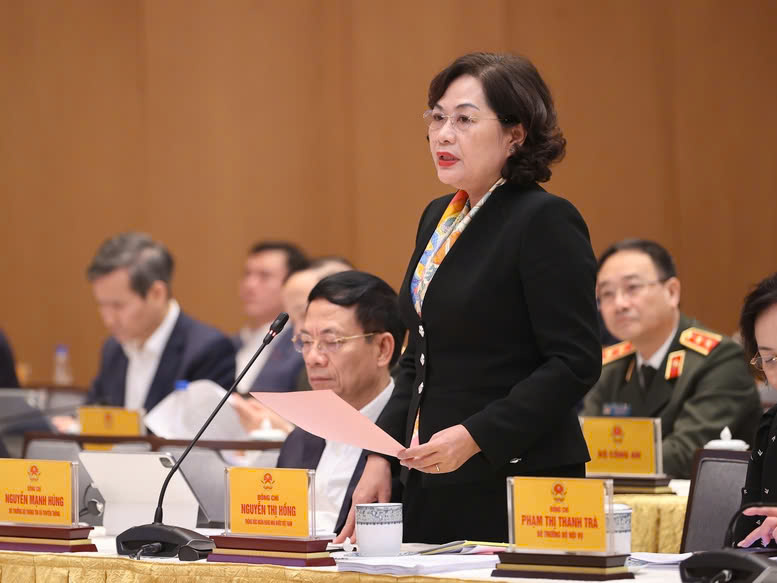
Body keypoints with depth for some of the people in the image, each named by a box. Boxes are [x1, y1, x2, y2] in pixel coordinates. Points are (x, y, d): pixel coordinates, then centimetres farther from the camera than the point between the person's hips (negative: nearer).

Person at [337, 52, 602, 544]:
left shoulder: (545, 221, -11)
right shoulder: (438, 218, 14)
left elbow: (575, 363, -16)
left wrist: (475, 437, -21)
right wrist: (381, 457, 9)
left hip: (513, 488, -7)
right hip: (431, 485, 7)